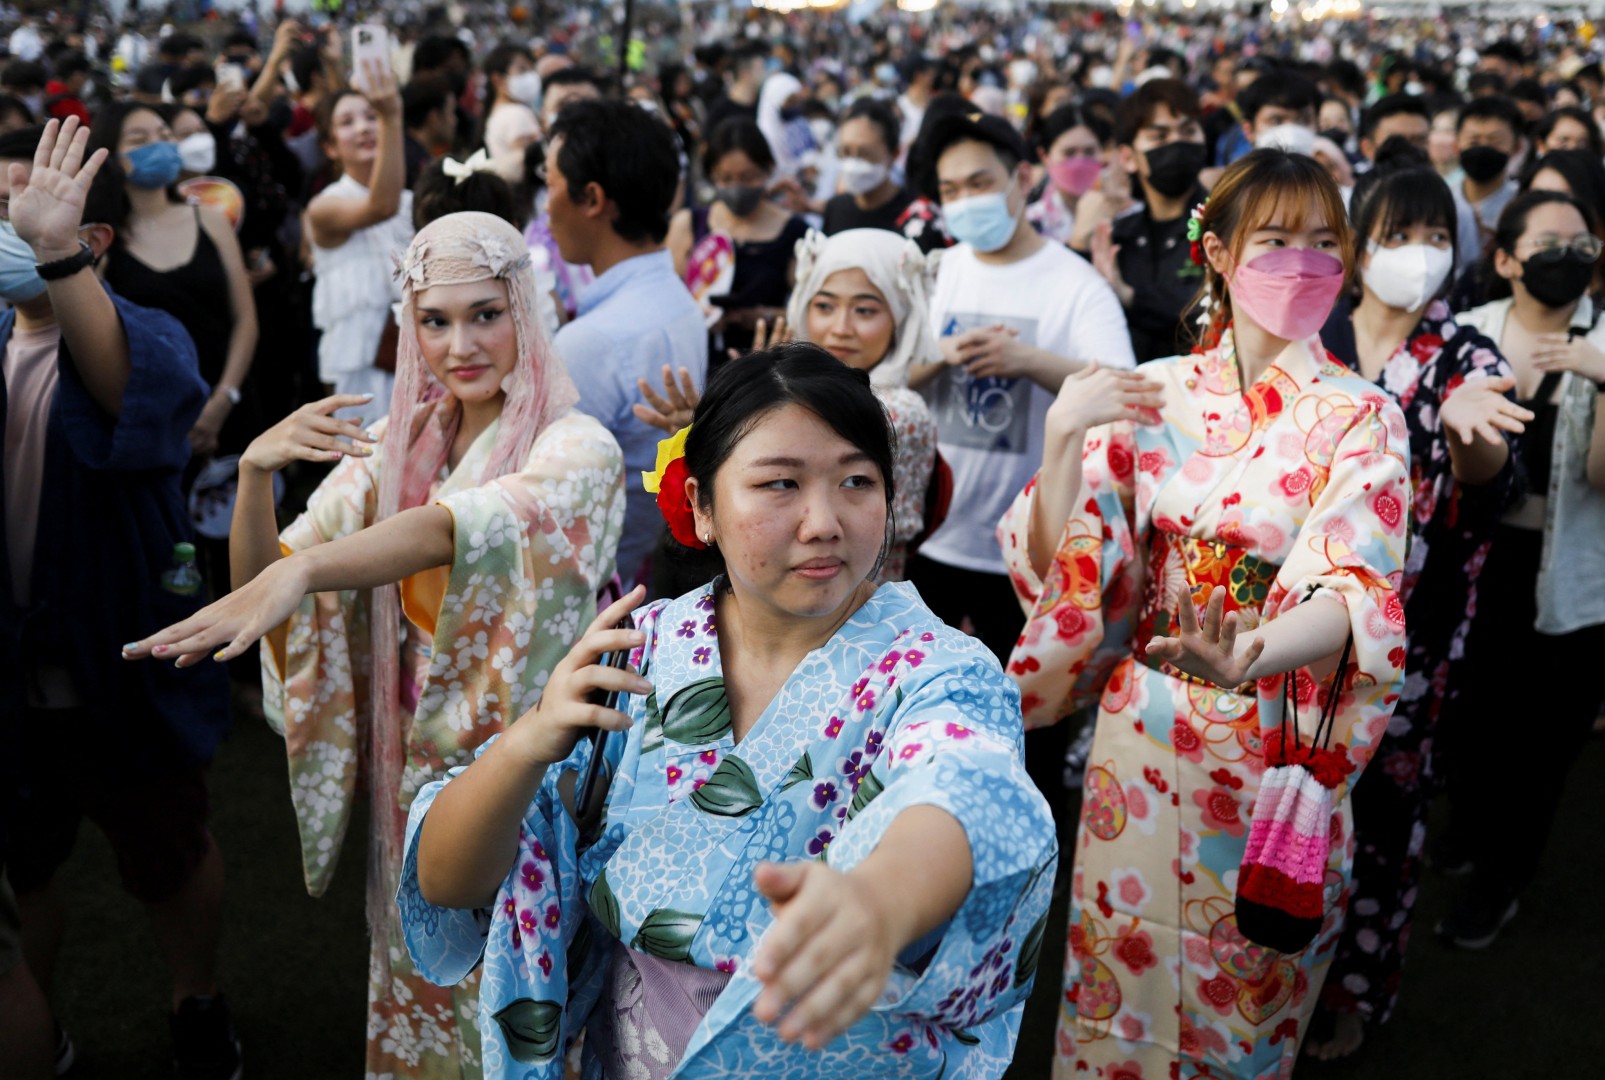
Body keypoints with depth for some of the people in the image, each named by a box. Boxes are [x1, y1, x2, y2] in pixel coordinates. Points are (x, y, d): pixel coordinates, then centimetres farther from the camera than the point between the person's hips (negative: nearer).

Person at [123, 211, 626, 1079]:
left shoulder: (576, 448, -14)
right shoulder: (395, 446, 2)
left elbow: (473, 522, -35)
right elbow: (264, 580, -4)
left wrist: (303, 568, -49)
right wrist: (255, 473, -23)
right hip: (411, 789, 5)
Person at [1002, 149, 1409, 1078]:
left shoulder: (1361, 418, -7)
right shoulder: (1151, 395, -2)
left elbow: (1354, 590, -22)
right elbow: (1062, 562, -3)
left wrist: (1248, 654, -42)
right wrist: (1063, 434, -19)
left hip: (1279, 740, -1)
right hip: (1145, 725, 2)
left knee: (1246, 992, 17)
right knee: (1125, 964, 16)